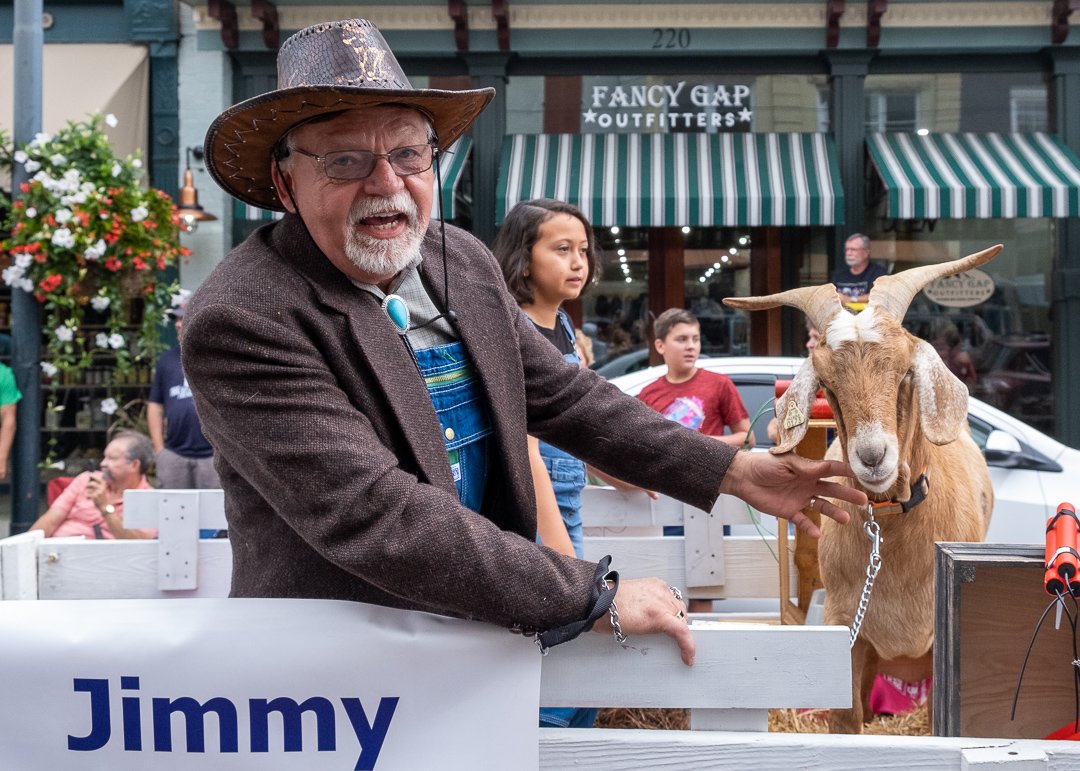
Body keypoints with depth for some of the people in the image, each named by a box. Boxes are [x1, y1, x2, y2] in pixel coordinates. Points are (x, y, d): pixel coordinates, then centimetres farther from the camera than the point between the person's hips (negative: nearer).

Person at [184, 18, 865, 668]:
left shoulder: (464, 260, 2)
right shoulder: (241, 321, -21)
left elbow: (562, 396, 12)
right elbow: (376, 518, -28)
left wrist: (732, 472, 5)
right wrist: (596, 598, -26)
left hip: (486, 637, 6)